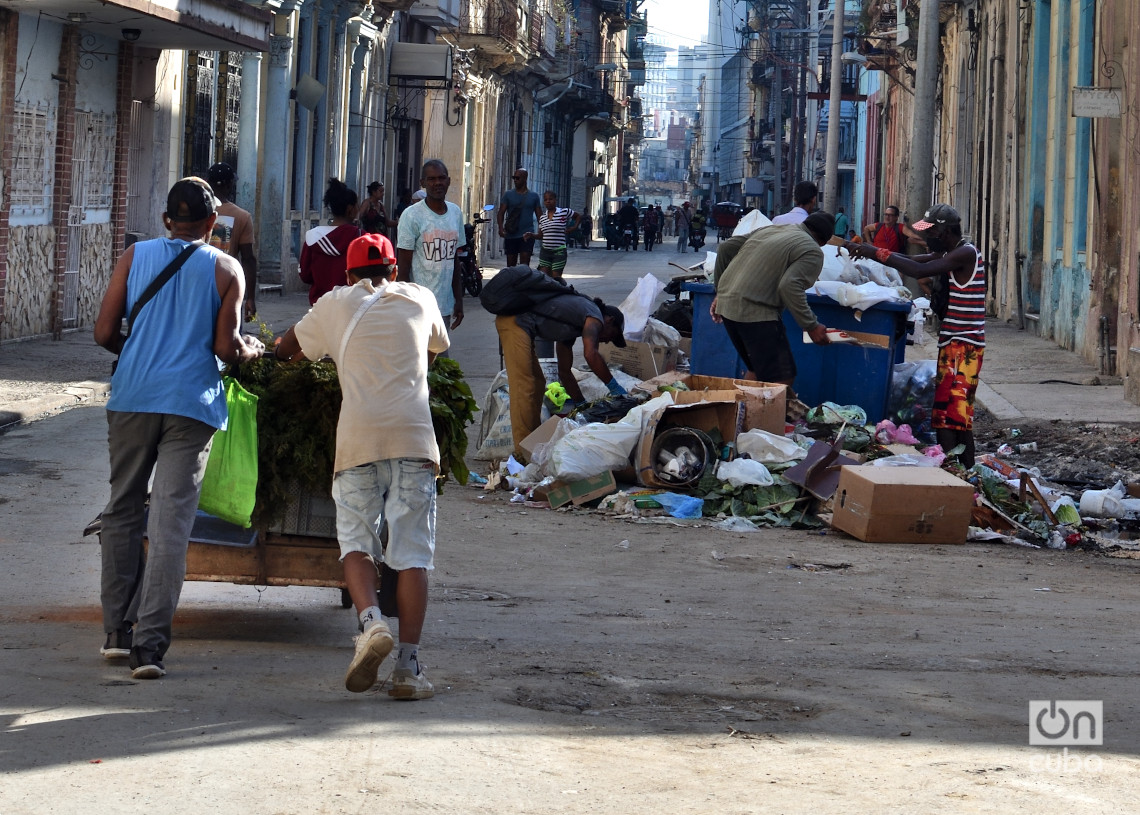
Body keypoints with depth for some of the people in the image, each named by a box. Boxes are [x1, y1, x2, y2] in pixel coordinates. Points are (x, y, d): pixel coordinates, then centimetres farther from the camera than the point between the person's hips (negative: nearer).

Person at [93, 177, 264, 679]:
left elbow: (104, 333, 3)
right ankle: (149, 643, -9)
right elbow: (226, 348, -3)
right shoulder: (226, 269, 2)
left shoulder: (135, 256, 7)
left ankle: (118, 630, 18)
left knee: (123, 511, 15)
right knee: (170, 522, -3)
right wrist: (253, 350, 18)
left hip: (133, 397, 2)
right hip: (191, 403, -2)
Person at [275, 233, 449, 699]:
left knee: (355, 540, 5)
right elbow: (439, 346, 39)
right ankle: (407, 666, -6)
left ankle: (371, 622, -22)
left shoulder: (336, 306, 16)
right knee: (412, 550, -1)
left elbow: (286, 351, 29)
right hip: (413, 435, 1)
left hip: (358, 437, 0)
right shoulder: (419, 300, 19)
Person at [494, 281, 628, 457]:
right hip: (515, 321, -10)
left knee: (537, 383, 17)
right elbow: (591, 355, -16)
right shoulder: (594, 316, 1)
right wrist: (614, 387, -7)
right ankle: (523, 452, -11)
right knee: (524, 386, -10)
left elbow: (564, 372, 33)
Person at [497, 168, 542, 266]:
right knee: (511, 266, 8)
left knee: (524, 266, -12)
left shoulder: (534, 196, 7)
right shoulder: (508, 195, 6)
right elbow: (501, 212, 2)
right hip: (511, 235, 2)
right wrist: (500, 227, -16)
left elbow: (539, 215, 10)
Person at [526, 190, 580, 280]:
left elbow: (578, 217, 11)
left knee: (556, 276, -6)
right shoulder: (542, 217, 10)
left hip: (559, 252, -4)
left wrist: (574, 227, -3)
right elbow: (541, 235, 14)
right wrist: (531, 235, -4)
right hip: (545, 251, 4)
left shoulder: (565, 212, -4)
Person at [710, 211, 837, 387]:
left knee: (757, 369, 21)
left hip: (726, 304, 9)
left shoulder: (770, 229, 22)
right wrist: (811, 327, -13)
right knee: (783, 378, -7)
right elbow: (789, 286, -18)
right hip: (755, 313, -9)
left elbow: (726, 248, 20)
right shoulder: (813, 252, -2)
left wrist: (720, 292, 26)